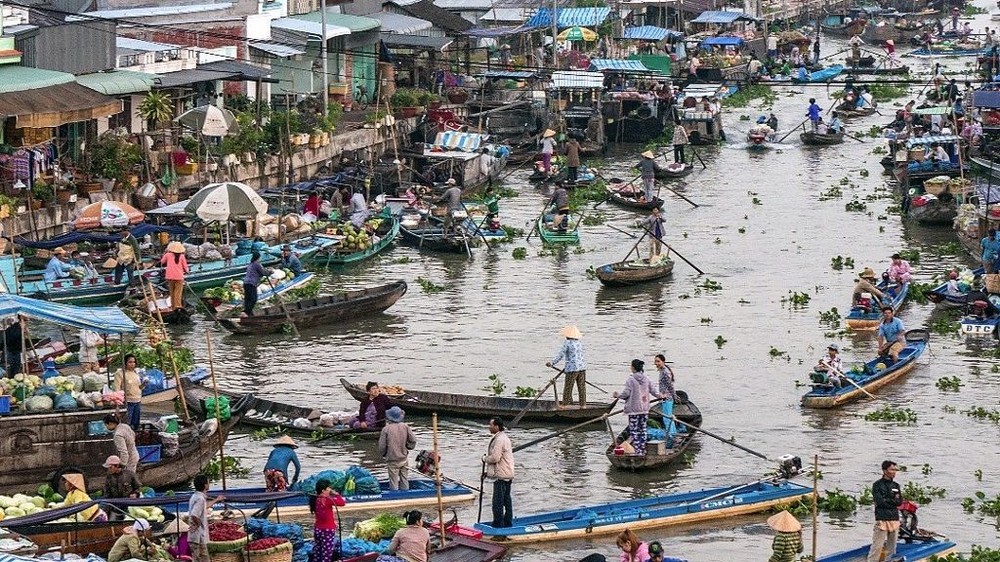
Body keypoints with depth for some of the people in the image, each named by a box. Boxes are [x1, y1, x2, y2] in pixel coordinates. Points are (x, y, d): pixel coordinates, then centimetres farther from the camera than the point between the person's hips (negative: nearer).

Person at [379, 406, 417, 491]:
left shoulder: (386, 429, -14)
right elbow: (413, 440, -4)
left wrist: (383, 454, 11)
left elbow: (381, 446, -10)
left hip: (392, 461, -4)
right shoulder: (405, 426, -6)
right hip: (404, 459, 4)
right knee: (404, 481, 17)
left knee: (394, 482, 4)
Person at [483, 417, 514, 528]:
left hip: (501, 475, -11)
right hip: (508, 474, 11)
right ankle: (508, 522, 22)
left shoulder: (499, 440, -18)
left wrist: (485, 459, -4)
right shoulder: (505, 437, 16)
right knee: (506, 499, 16)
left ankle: (498, 522, -2)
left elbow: (495, 457, -25)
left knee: (498, 501, -5)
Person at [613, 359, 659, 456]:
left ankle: (637, 451, -6)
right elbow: (653, 391, 10)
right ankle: (643, 450, 15)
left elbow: (626, 393, -13)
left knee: (634, 430, -1)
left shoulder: (630, 379, -13)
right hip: (644, 408, 5)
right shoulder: (647, 379, 3)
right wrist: (659, 396, 32)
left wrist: (618, 395, 7)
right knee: (643, 429, 13)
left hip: (633, 409, -5)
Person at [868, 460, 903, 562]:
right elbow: (879, 501, -12)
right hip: (882, 519, -6)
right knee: (877, 546, -11)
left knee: (891, 547, 8)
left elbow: (900, 502, 8)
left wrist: (887, 500, -5)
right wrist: (893, 501, -4)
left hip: (894, 519, 6)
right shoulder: (877, 485, -1)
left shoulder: (896, 485, 16)